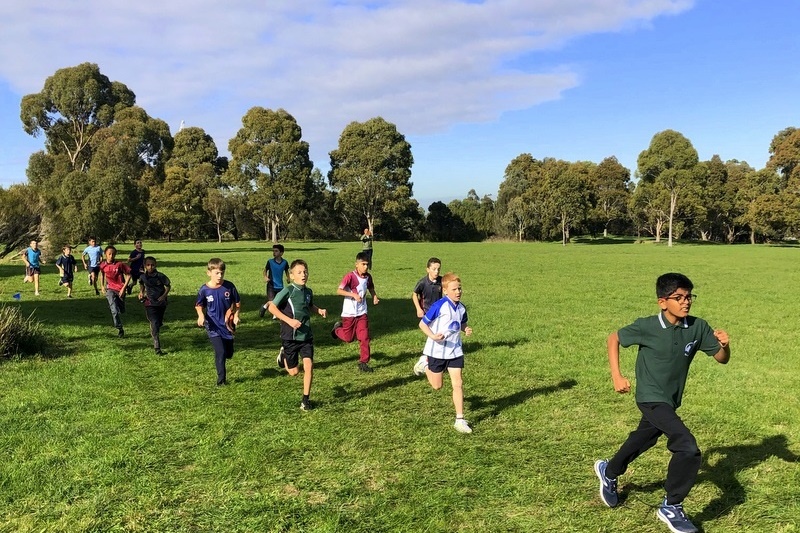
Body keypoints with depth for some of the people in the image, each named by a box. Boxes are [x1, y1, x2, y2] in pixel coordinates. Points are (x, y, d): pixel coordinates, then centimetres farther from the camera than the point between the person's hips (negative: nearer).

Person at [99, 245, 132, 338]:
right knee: (114, 310, -15)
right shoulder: (103, 265, -5)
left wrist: (123, 288, -11)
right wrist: (102, 286, 11)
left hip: (120, 290, 0)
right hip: (110, 289, 0)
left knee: (121, 310, 14)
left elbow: (128, 275, -8)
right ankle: (120, 329, -5)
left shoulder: (120, 264, -15)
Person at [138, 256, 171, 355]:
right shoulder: (143, 277, -3)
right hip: (150, 303, -1)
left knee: (159, 323, 15)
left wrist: (164, 295, -14)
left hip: (161, 303, 1)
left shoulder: (161, 276, -12)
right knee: (154, 324, -13)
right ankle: (157, 348, -14)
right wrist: (141, 292, 6)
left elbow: (168, 286, -2)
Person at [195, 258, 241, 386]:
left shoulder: (229, 286, -9)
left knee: (229, 354, 13)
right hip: (213, 326, -2)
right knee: (220, 352, -15)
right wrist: (201, 315, -12)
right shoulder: (204, 290, -10)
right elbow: (199, 305, 6)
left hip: (227, 325, 2)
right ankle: (221, 380, -1)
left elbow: (237, 303, 4)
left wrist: (236, 315, -10)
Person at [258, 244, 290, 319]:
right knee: (271, 302, -14)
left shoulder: (285, 262, -4)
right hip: (271, 285, -2)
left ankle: (275, 315, 28)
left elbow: (286, 271, 13)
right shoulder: (270, 262, -9)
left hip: (280, 286, 2)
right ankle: (264, 307, 19)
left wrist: (288, 277, -5)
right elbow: (265, 270, 3)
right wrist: (265, 277, -16)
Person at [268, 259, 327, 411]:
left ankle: (306, 399, 7)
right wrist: (289, 320, -24)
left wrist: (319, 310, 4)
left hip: (306, 336, 4)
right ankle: (283, 355, 39)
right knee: (294, 371, 6)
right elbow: (272, 307, -16)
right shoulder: (288, 291, -15)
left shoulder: (308, 292, 4)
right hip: (290, 337, -4)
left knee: (308, 366, -8)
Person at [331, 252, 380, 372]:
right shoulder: (350, 276, -17)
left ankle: (363, 362, 8)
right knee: (348, 338, 8)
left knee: (364, 338, -3)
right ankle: (338, 327, 39)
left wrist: (374, 296, 3)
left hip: (362, 313, 4)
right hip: (349, 313, -4)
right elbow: (339, 291, -23)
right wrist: (353, 294, -32)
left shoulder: (368, 277, 1)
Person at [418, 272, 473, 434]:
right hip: (437, 351, -4)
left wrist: (466, 329, -4)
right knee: (437, 386, 11)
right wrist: (433, 336, -31)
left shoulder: (461, 308, 0)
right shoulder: (439, 305, -20)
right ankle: (426, 367, 40)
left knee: (458, 384, 0)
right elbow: (422, 324, -15)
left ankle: (460, 420, 7)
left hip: (455, 351, 5)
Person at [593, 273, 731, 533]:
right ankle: (671, 508, -2)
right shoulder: (647, 327, -19)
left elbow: (721, 358, -1)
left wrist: (724, 344, -24)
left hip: (670, 400, 6)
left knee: (641, 441, 26)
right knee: (688, 448, -21)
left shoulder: (698, 327, -9)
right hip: (651, 398, -6)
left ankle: (608, 472, 54)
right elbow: (614, 338, -5)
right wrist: (616, 376, -10)